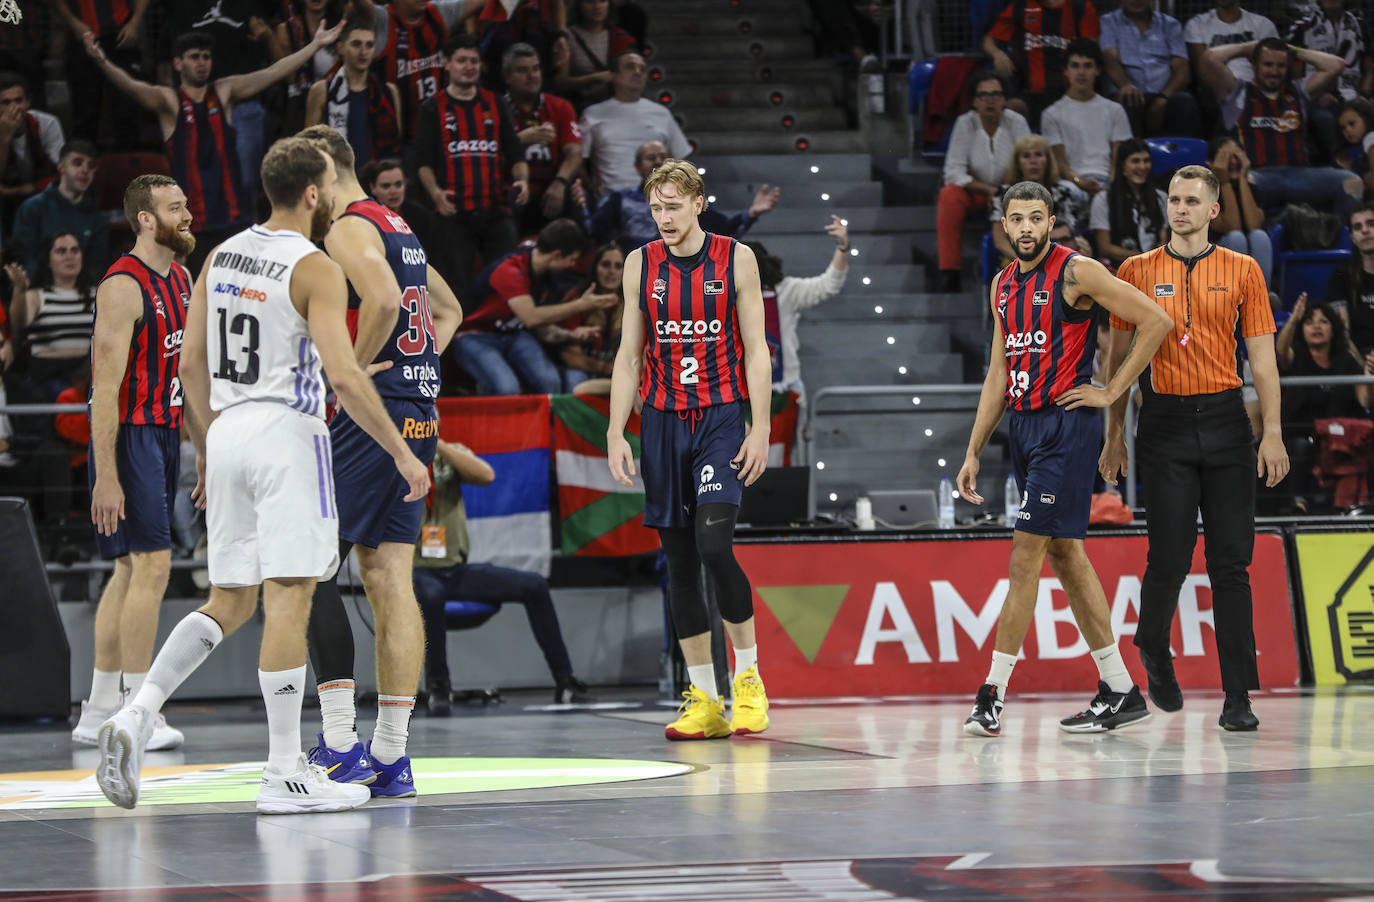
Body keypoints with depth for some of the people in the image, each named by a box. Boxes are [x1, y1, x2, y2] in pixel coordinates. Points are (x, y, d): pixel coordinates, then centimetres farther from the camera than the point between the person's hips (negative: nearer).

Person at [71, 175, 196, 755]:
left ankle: (97, 713, 16)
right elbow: (107, 387, -20)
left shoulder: (180, 278, 11)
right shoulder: (124, 287, -17)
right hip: (128, 435, -9)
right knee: (151, 564, -12)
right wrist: (107, 477, -24)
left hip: (163, 431, 9)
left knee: (131, 570, 11)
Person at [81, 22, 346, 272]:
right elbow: (132, 87, -18)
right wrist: (102, 63, -38)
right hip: (190, 217, -3)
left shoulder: (225, 92, 9)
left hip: (231, 213, 3)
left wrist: (315, 45, 3)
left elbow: (272, 74, 7)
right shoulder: (168, 101, -1)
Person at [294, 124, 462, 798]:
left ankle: (340, 743, -10)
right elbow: (448, 309, 32)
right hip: (418, 415, 9)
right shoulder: (397, 228, 20)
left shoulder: (347, 229, -10)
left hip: (368, 414, -9)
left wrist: (356, 368, -16)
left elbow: (384, 299, -28)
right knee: (388, 578, 7)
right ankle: (390, 757, 6)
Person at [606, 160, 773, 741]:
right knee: (678, 560, 3)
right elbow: (629, 355, 10)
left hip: (721, 415, -3)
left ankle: (749, 680, -3)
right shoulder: (641, 264, 8)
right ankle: (705, 702, 8)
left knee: (714, 544, -19)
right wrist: (616, 434, 2)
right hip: (662, 421, 3)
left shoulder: (735, 259, 0)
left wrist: (760, 429, -8)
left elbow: (755, 349, 0)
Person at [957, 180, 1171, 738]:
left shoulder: (1077, 272, -9)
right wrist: (973, 453, 14)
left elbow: (1156, 321, -12)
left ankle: (993, 694, -9)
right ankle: (1120, 692, 15)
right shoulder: (1004, 285, 14)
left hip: (1066, 425, -8)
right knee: (1064, 555, 9)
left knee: (1025, 555, -11)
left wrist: (1112, 391, -10)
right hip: (1024, 425, 8)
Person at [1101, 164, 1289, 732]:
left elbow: (1262, 359, 6)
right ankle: (1154, 653, 25)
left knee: (1230, 562, -2)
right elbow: (1120, 358, 10)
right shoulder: (1137, 272, 6)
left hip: (1225, 422, 1)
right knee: (1169, 557, -4)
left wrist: (1272, 433, -2)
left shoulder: (1242, 271, 6)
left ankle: (1238, 697, -1)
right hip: (1164, 424, -1)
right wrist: (1114, 436, 6)